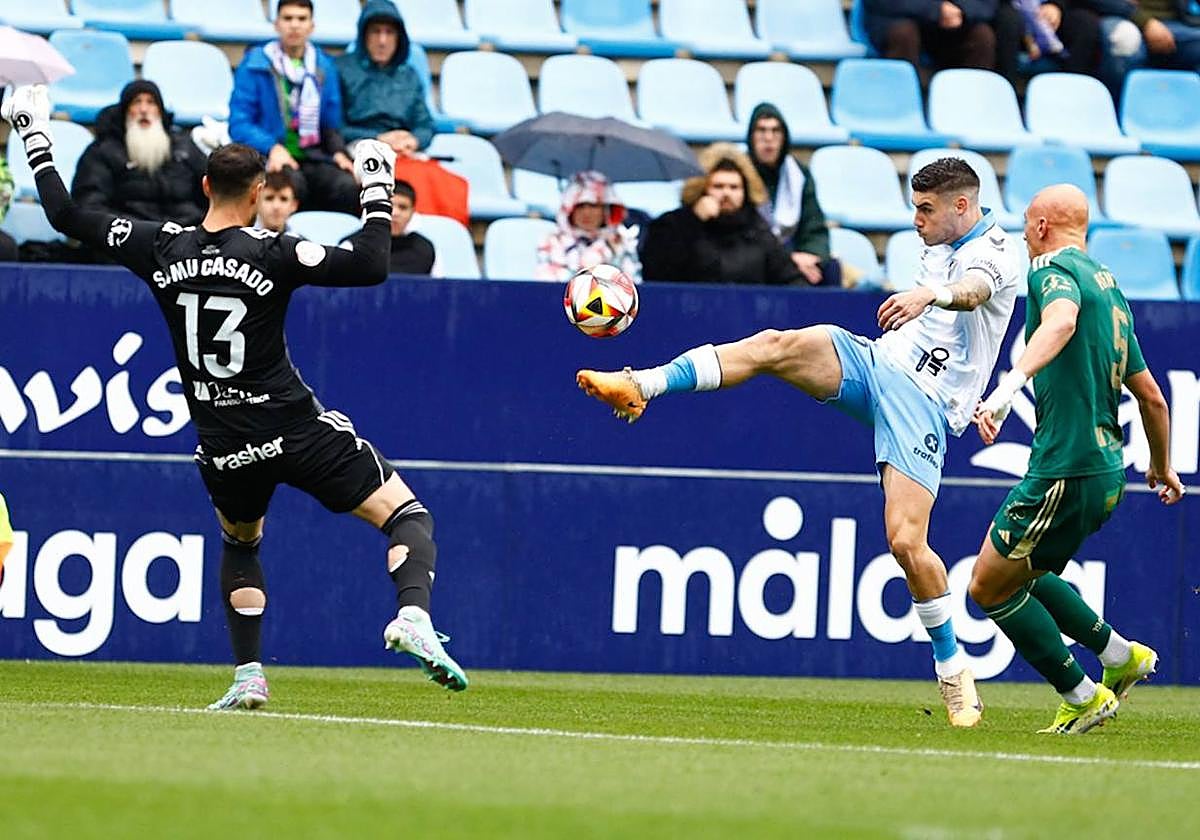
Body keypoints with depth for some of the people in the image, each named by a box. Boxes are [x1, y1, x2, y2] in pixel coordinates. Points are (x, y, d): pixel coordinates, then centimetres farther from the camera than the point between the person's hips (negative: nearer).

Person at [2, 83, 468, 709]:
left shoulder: (161, 248, -3)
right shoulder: (270, 254, -14)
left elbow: (64, 216, 4)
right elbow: (370, 265, -19)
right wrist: (377, 193, -7)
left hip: (222, 446, 4)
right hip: (297, 431, -4)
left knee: (239, 543, 32)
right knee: (408, 516, 1)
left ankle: (248, 676, 21)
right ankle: (412, 617, -27)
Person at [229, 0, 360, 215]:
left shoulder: (324, 67, 17)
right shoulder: (254, 66, 4)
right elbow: (239, 124, -1)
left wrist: (338, 151, 0)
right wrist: (272, 148, -18)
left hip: (313, 156, 3)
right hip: (269, 157, -3)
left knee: (348, 187, -29)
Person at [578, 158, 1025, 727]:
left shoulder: (995, 254, -8)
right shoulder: (940, 248, 20)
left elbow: (971, 290, -33)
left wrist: (930, 293, -54)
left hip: (925, 403, -7)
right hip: (875, 361, 7)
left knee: (906, 541, -19)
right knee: (777, 345, -21)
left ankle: (952, 669, 1)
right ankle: (640, 385, -31)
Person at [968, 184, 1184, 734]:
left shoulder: (1053, 270, -8)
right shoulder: (1109, 286, 19)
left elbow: (1062, 320, -34)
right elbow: (1150, 394, 24)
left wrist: (1010, 383, -47)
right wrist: (1162, 468, 37)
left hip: (1066, 471, -9)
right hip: (1107, 468, 9)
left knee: (990, 586, 2)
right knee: (1021, 574, 25)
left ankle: (1083, 698, 3)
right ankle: (1120, 656, 20)